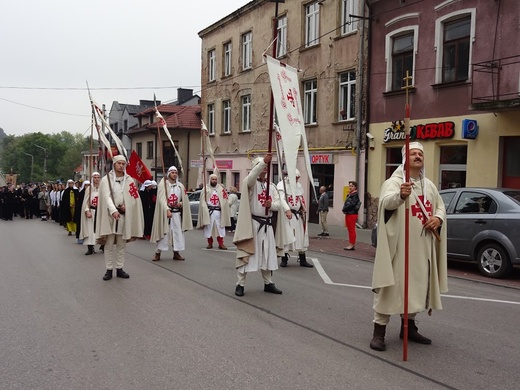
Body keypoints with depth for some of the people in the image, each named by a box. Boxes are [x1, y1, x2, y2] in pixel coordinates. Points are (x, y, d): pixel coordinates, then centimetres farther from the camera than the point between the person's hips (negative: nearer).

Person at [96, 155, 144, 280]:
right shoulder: (106, 180, -1)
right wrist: (113, 210, -29)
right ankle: (109, 270, 6)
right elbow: (107, 197, -14)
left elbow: (135, 197, 9)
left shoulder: (129, 180, 8)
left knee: (122, 244, 8)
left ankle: (119, 269, 16)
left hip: (124, 215, 3)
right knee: (109, 244, 0)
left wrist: (126, 206, -9)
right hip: (110, 214, -3)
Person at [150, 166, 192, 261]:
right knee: (162, 232, -5)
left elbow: (185, 199, 16)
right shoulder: (162, 184, -4)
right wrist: (167, 210, -23)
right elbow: (161, 199, -12)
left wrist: (181, 203, -6)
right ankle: (157, 253, 4)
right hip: (165, 212, -4)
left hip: (177, 213, 4)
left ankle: (176, 253, 14)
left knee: (178, 232, 4)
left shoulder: (180, 186, 10)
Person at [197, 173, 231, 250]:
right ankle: (210, 243, 16)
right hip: (209, 211, -2)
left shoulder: (221, 188, 9)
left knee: (220, 228, 1)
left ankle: (221, 244, 7)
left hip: (218, 211, 2)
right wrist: (206, 210, -12)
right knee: (208, 228, 4)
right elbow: (203, 201, -4)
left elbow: (224, 200, 9)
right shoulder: (206, 189, 2)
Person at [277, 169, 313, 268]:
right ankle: (284, 259, 12)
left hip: (298, 215, 6)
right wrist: (287, 210, -35)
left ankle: (302, 260, 17)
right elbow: (282, 199, -23)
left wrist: (304, 209, 6)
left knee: (301, 236, 8)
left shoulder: (299, 185, 12)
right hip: (286, 215, -6)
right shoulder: (282, 185, -10)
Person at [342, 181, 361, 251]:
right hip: (348, 214, 10)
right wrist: (345, 210, 0)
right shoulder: (349, 195, 18)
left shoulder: (355, 195, -11)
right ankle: (352, 245, 18)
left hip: (352, 214, -10)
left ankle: (352, 245, -5)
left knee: (352, 230, -7)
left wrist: (344, 209, -11)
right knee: (350, 230, 12)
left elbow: (351, 204, -20)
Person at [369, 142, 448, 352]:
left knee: (417, 286, 14)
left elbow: (441, 206, 21)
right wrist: (400, 195, -53)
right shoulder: (394, 182, -10)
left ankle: (408, 326, 29)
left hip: (422, 246, 7)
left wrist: (438, 218, -3)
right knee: (392, 285, -6)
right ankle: (379, 331, 1)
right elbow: (386, 202, -30)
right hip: (399, 245, -7)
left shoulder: (429, 185, 13)